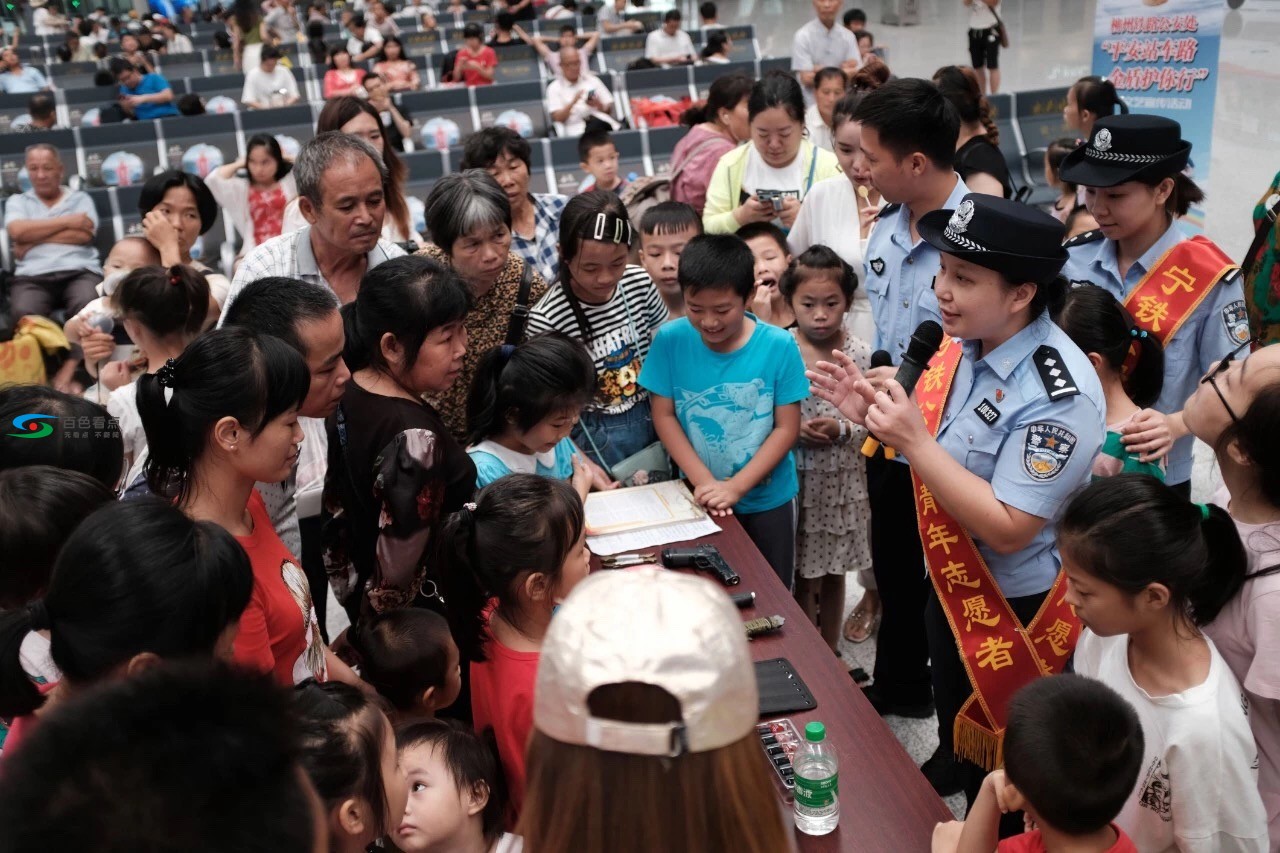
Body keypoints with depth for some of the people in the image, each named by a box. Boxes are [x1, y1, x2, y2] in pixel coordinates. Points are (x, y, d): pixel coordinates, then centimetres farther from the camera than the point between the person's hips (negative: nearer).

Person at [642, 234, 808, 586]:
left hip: (767, 500, -1)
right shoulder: (670, 340, -13)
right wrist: (704, 482, -15)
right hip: (699, 498, 1)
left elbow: (787, 428, -12)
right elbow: (664, 416, -7)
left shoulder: (779, 346, -16)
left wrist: (735, 487, -18)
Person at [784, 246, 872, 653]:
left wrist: (842, 430, -20)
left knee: (834, 574, 16)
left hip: (844, 479, 1)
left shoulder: (861, 354, -6)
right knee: (805, 577, 8)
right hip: (795, 477, -1)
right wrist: (793, 429, -19)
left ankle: (830, 652, 34)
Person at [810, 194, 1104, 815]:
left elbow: (1008, 530, -32)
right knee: (952, 718, 32)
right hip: (949, 585, 7)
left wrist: (913, 440, -35)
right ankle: (949, 770, 58)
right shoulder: (963, 343, -9)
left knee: (1000, 768, 18)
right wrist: (876, 415, -12)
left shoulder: (1058, 395, -31)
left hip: (1015, 608, -7)